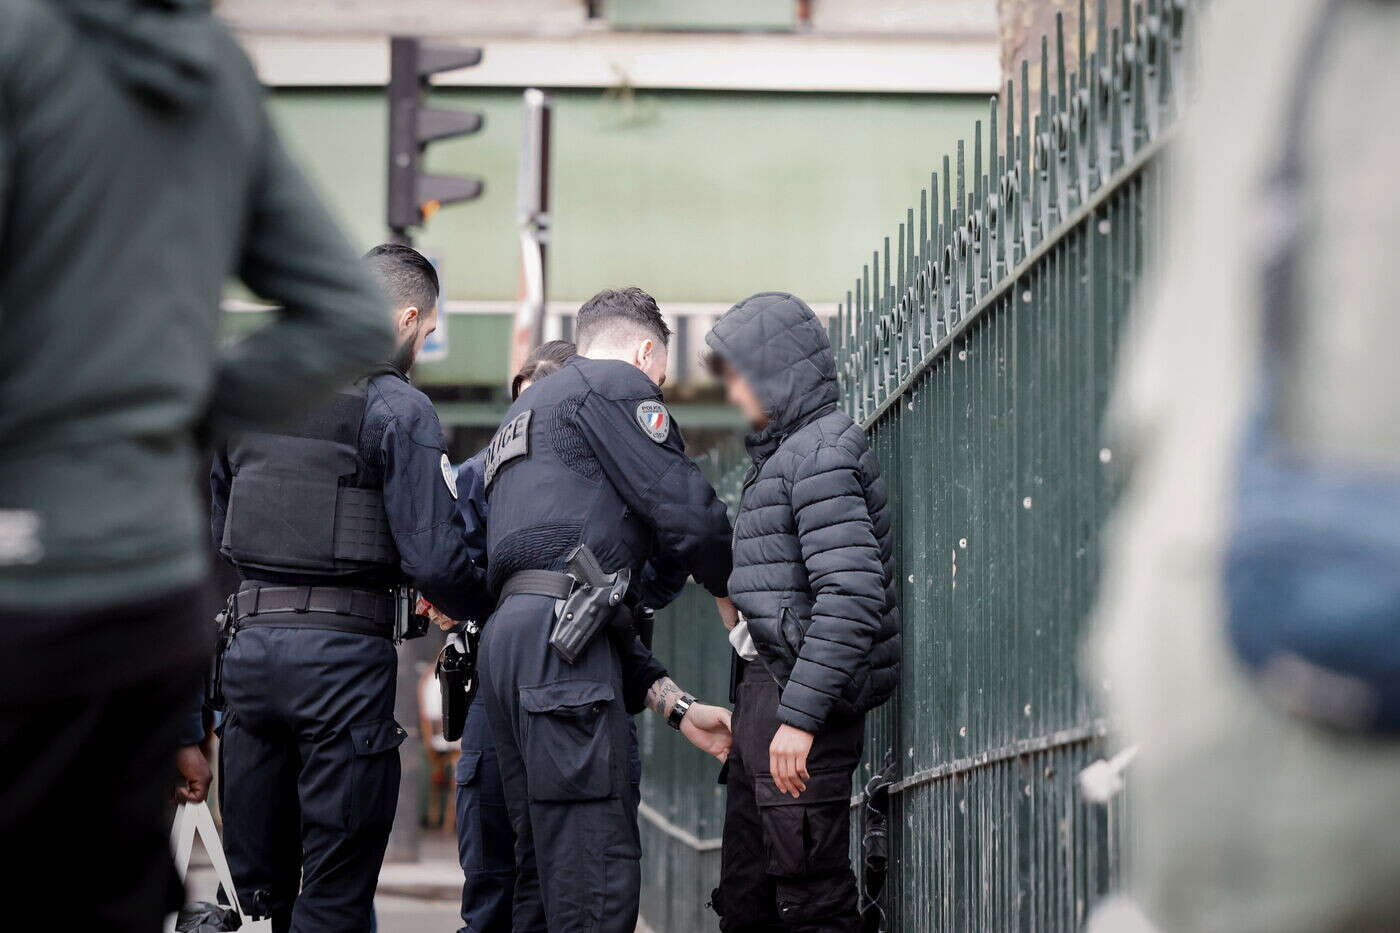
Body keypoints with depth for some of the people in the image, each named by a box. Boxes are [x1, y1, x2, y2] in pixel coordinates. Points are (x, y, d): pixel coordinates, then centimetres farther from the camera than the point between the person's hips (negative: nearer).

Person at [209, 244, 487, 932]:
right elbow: (435, 558, -13)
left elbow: (216, 533, 18)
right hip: (344, 652, -6)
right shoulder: (397, 409, -7)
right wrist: (482, 609, 6)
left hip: (249, 642, 6)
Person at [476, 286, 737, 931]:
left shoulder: (525, 412, 34)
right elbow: (686, 513, -4)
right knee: (598, 879, -14)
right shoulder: (618, 383, 7)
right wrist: (732, 602, 18)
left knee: (545, 871, 9)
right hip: (561, 641, -9)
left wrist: (676, 706, 23)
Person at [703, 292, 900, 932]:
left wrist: (800, 715, -25)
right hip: (765, 686, 11)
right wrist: (746, 709, 18)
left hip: (803, 688, -11)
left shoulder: (821, 452, -12)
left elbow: (851, 593, -22)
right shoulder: (783, 451, 19)